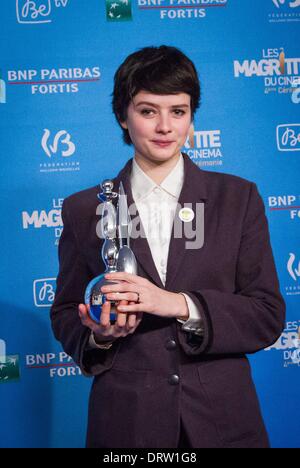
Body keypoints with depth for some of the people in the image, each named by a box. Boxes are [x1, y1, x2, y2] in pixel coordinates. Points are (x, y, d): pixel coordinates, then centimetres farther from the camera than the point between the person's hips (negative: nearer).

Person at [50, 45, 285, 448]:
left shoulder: (239, 198, 0)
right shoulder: (83, 210, 1)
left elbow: (268, 316, -5)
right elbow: (66, 315, 6)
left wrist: (181, 305, -19)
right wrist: (99, 336, -16)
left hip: (222, 419, 0)